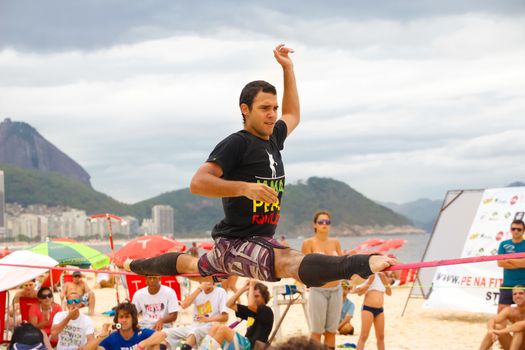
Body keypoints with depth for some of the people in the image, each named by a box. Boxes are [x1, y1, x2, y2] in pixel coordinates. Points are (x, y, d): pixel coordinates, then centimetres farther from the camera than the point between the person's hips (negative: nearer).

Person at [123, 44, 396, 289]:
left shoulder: (273, 139, 10)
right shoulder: (236, 144, -15)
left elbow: (293, 115, 32)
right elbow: (197, 183, -23)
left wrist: (288, 68, 25)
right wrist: (245, 187, -34)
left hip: (262, 239, 10)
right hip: (237, 242, -10)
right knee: (289, 262, -37)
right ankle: (365, 264, -64)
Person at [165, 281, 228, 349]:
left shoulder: (220, 292, -1)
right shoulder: (198, 291, 11)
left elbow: (225, 317, -7)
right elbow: (184, 305, -6)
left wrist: (207, 319, -23)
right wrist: (199, 289, -11)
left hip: (210, 328, -5)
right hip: (194, 326, 5)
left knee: (193, 332, -38)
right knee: (168, 333, -15)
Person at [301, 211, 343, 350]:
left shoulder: (335, 242, 8)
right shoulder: (308, 243, -4)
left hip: (336, 290, 4)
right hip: (318, 290, -4)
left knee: (331, 330, 8)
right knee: (317, 331, -2)